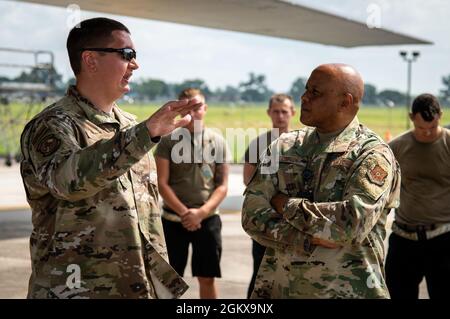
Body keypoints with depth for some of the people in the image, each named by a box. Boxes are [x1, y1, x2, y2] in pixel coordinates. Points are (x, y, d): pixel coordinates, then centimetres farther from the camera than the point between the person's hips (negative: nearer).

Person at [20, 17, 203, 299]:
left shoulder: (131, 127, 11)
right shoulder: (51, 126, -11)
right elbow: (70, 177, -33)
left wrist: (161, 279, 16)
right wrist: (146, 134, -39)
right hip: (77, 289, -7)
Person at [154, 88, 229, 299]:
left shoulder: (217, 142, 2)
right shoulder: (169, 141, -2)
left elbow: (222, 186, 2)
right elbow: (162, 184, -5)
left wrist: (201, 212, -11)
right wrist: (184, 212, -13)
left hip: (208, 219, 1)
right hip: (173, 219, -1)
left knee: (207, 279, 7)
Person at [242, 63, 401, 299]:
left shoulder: (373, 155, -8)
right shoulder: (284, 147, 4)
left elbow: (353, 222, -22)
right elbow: (252, 214, -4)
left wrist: (287, 206, -12)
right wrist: (306, 240, -18)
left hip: (346, 290, -3)